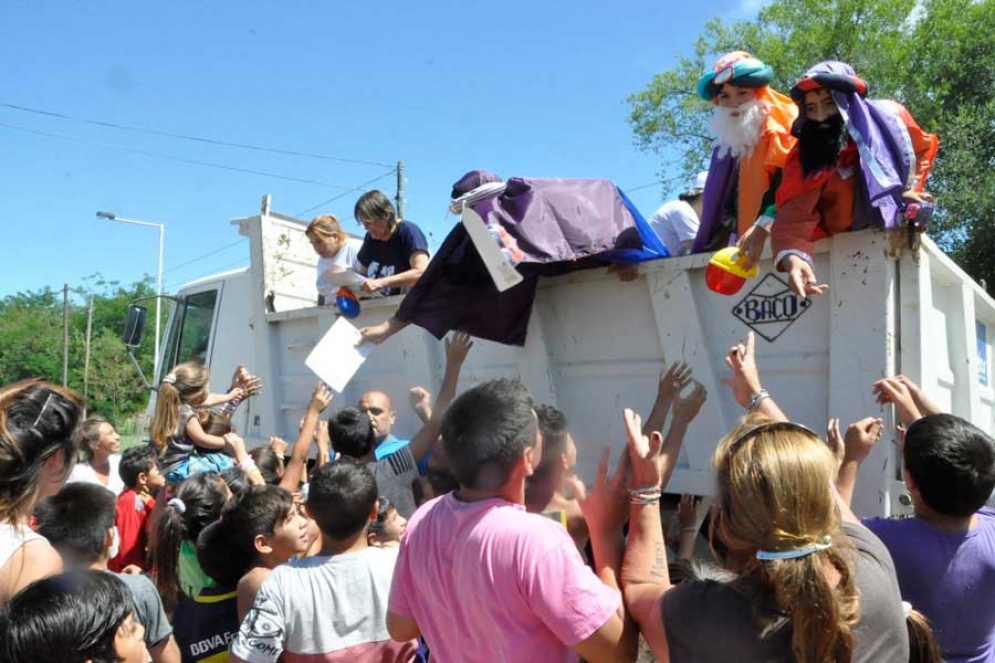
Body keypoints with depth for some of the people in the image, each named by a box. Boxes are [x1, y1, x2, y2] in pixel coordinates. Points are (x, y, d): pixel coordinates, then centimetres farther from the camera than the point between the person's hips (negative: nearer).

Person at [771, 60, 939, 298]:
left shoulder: (888, 117, -13)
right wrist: (794, 257, -55)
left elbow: (925, 147, 9)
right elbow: (795, 213, -36)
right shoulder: (805, 156, -22)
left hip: (892, 231, 2)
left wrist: (910, 188, -4)